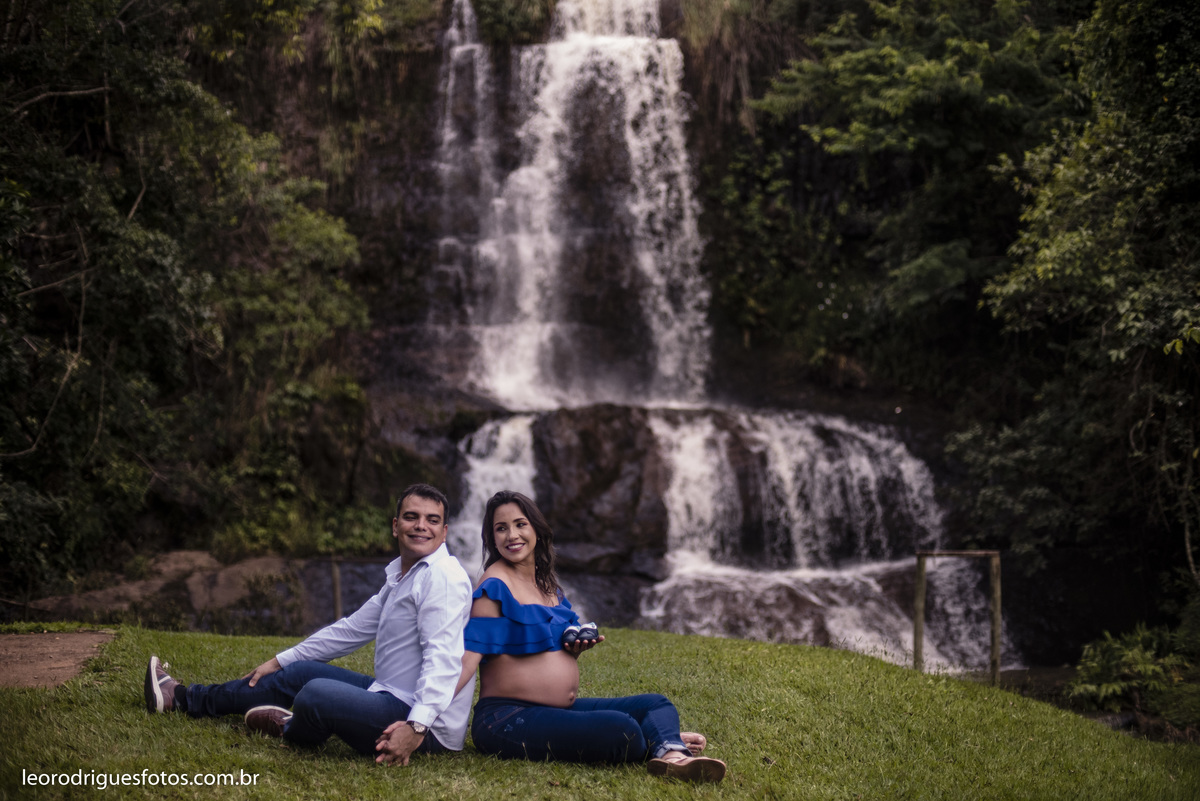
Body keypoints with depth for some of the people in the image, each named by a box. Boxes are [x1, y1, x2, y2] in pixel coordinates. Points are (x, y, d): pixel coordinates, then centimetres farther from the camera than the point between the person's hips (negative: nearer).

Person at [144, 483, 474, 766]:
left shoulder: (442, 577, -16)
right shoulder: (399, 576, 17)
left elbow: (443, 661, -26)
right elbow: (351, 629, 26)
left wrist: (415, 728, -36)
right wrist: (279, 662, 29)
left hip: (432, 728, -10)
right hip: (395, 697, 10)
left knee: (317, 692, -29)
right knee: (300, 672, 21)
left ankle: (290, 729, 8)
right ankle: (184, 698, 35)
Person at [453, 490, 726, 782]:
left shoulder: (548, 583, 15)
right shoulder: (495, 586, -10)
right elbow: (469, 655, -18)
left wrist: (578, 646, 3)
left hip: (565, 709, 9)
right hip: (508, 718, -9)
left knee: (655, 704, -3)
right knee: (620, 729, -28)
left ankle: (672, 756, -34)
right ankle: (665, 741, 2)